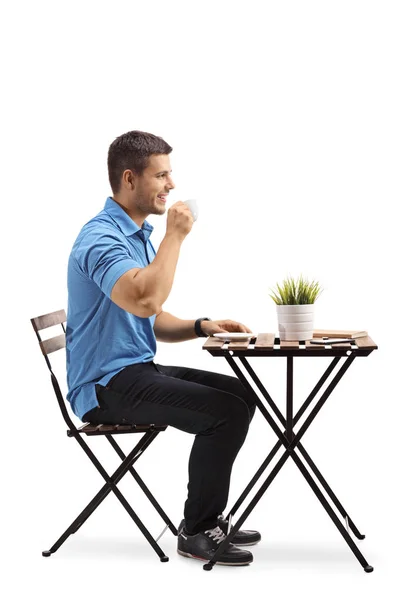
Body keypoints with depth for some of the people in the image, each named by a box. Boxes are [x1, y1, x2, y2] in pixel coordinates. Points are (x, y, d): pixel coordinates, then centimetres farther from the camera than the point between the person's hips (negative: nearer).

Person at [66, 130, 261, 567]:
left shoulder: (138, 236, 16)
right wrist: (175, 235, -23)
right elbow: (145, 300, -36)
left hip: (139, 371, 10)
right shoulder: (101, 237, -18)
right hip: (107, 385, -10)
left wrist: (202, 326, 3)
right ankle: (196, 531, -5)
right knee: (225, 411, -20)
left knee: (240, 395, 7)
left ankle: (209, 516, 13)